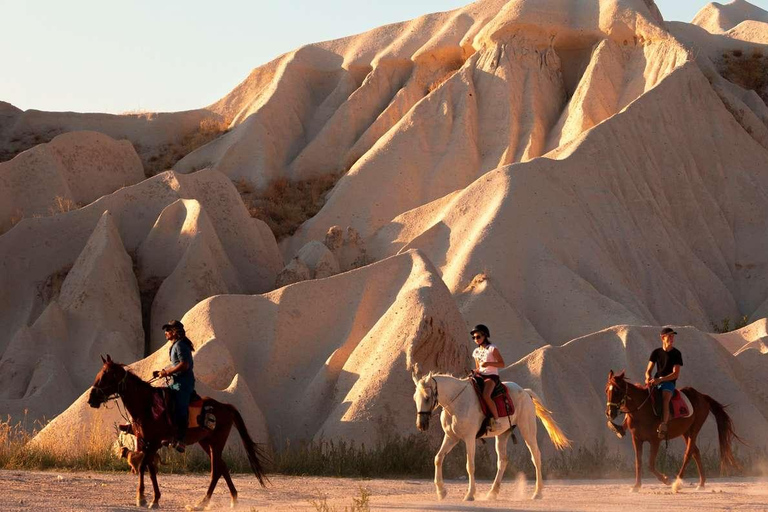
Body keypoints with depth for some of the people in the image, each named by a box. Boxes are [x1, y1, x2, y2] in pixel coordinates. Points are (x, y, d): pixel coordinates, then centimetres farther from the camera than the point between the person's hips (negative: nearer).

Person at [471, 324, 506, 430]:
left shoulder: (492, 349, -4)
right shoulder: (476, 352, 16)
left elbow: (502, 364, -7)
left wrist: (488, 363, -19)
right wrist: (476, 371, 1)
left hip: (491, 376, -7)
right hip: (480, 376, 7)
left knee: (486, 396, -32)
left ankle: (496, 420, -24)